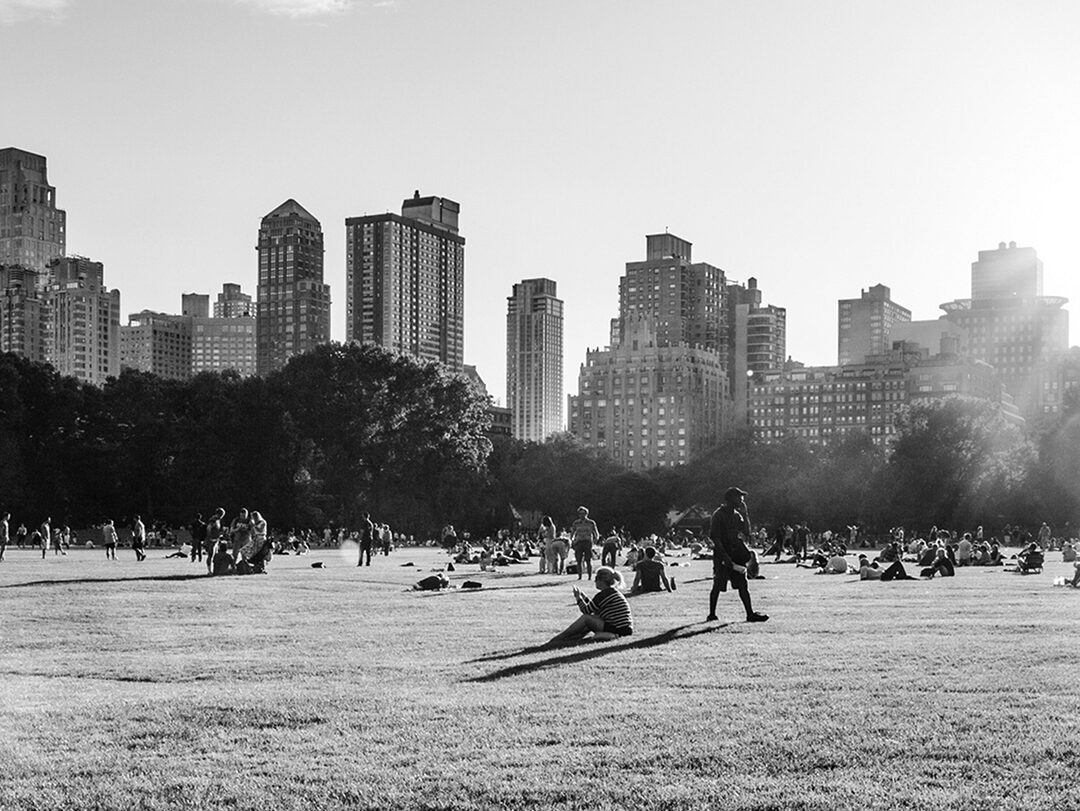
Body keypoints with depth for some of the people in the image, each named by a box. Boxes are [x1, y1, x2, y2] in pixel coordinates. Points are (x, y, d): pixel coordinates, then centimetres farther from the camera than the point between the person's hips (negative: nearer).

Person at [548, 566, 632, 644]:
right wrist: (581, 595, 24)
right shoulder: (614, 592, 16)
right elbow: (593, 608, 21)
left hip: (616, 629, -9)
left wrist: (578, 598, 10)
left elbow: (587, 610, -5)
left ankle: (558, 638, 2)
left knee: (585, 618, -4)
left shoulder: (603, 595, -14)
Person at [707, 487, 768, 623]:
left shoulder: (737, 515, 15)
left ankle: (750, 614, 1)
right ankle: (712, 615, 10)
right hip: (722, 556, -7)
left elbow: (746, 533, 12)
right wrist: (726, 558, -20)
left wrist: (744, 514, 4)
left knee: (743, 585, 2)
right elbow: (715, 539, -14)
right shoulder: (718, 516, -9)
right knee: (717, 586, -1)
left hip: (736, 555, 7)